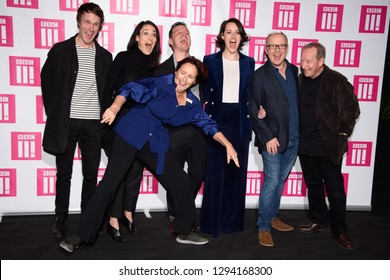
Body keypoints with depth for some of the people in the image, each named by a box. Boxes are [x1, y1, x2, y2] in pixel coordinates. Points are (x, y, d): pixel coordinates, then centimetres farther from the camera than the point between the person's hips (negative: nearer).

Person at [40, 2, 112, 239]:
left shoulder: (105, 56, 8)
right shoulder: (60, 50, 2)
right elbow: (47, 81, 7)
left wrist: (105, 115, 3)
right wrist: (53, 113, 1)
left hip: (93, 124, 2)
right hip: (66, 122, -1)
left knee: (91, 173, 7)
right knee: (64, 173, 7)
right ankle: (61, 218, 19)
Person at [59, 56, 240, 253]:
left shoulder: (191, 103, 4)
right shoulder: (161, 84, -13)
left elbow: (208, 124, 12)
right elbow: (130, 89, -21)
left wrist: (228, 145, 4)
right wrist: (115, 107, -39)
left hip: (154, 144, 6)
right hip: (129, 136, -5)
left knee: (181, 182, 5)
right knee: (109, 183, -11)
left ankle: (185, 233, 23)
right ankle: (81, 236, 0)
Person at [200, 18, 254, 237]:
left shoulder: (248, 62, 11)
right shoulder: (210, 60, 5)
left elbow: (251, 93, 14)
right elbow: (205, 92, 5)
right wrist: (205, 116, -5)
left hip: (240, 122, 3)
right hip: (217, 120, -2)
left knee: (238, 172, 7)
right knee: (215, 172, 0)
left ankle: (233, 220, 20)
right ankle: (212, 222, 11)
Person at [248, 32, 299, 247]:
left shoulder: (294, 71, 9)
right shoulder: (260, 76, -6)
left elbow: (299, 102, 13)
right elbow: (254, 111, -8)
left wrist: (299, 133, 5)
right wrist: (267, 137, -12)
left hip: (293, 139, 5)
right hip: (272, 140, -5)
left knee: (281, 181, 15)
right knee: (272, 182, -3)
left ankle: (273, 217, 30)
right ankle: (264, 227, 9)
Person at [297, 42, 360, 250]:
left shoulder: (337, 81, -9)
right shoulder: (299, 80, 5)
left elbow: (352, 108, -5)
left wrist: (342, 133, -7)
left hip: (328, 145, -5)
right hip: (305, 145, 5)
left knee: (335, 189, 3)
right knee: (313, 185, 17)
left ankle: (339, 230, 18)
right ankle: (319, 221, 33)